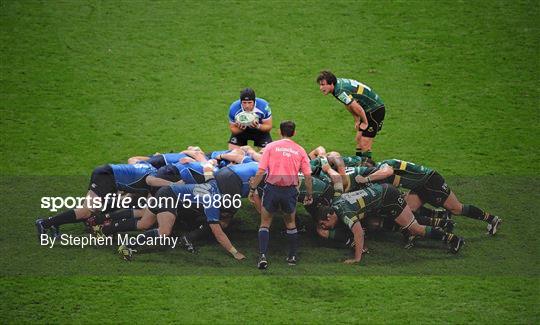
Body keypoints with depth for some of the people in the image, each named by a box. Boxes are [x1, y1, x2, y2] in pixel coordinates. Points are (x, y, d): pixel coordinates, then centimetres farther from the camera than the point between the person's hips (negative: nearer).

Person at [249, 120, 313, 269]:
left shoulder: (271, 147, -1)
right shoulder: (300, 150, 4)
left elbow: (261, 171, -7)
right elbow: (308, 175, 3)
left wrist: (252, 189, 0)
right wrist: (309, 195, 13)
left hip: (272, 189, -2)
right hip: (290, 191, 2)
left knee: (265, 223, 9)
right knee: (290, 223, 22)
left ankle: (263, 256, -6)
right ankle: (293, 256, 25)